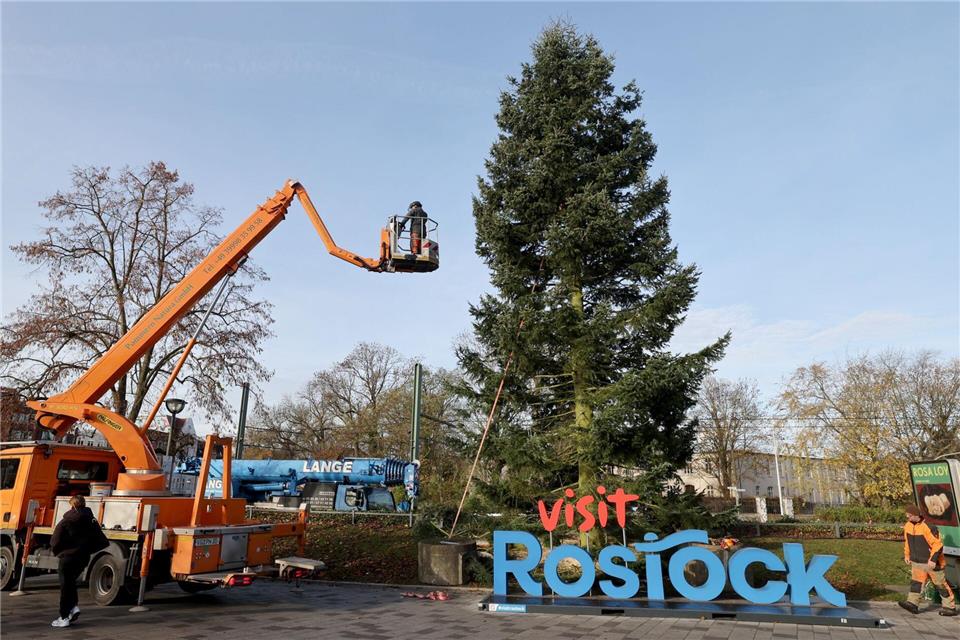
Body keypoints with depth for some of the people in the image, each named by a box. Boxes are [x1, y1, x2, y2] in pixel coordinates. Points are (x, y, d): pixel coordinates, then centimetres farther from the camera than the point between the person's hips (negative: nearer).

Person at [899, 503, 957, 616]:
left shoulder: (928, 527, -22)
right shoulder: (908, 526, 1)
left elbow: (937, 544, -19)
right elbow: (907, 542, 15)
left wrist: (933, 559, -23)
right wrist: (907, 555, 15)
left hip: (931, 562, -6)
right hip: (917, 561, 6)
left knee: (940, 584, 7)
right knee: (916, 581, -2)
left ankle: (949, 606, 20)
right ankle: (913, 603, -5)